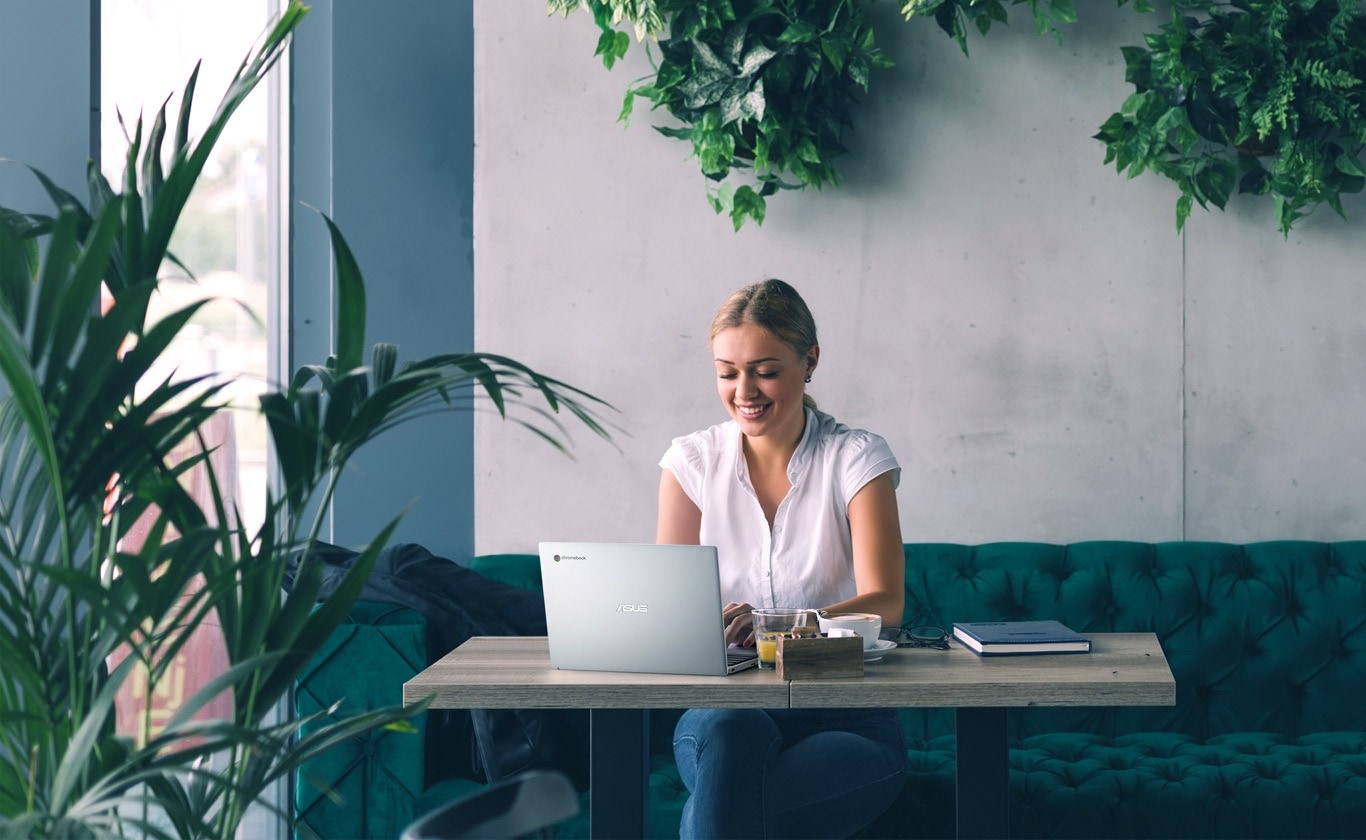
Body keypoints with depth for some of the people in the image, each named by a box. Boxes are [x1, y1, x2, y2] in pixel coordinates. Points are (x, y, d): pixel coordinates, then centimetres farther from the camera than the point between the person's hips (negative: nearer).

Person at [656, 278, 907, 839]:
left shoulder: (856, 458, 2)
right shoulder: (694, 461, 9)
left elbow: (885, 602, -9)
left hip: (844, 717, -2)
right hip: (724, 704, 2)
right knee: (729, 729, -36)